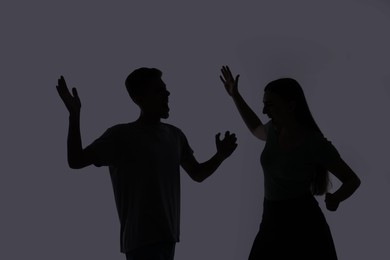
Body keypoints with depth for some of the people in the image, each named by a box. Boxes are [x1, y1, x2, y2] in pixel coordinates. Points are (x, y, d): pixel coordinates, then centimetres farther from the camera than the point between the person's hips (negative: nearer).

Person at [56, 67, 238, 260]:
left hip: (166, 235, 7)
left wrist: (220, 156, 3)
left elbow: (197, 174, 22)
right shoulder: (121, 135, -6)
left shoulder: (175, 135, 12)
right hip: (141, 239, -7)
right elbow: (76, 161, -9)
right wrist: (74, 115, -19)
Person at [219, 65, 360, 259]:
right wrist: (235, 95, 25)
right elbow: (257, 130, 29)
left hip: (303, 227, -7)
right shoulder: (276, 129, 3)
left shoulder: (316, 144, -15)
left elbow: (353, 180, -4)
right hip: (274, 224, 7)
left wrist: (335, 199, -24)